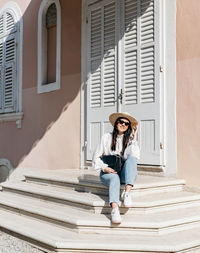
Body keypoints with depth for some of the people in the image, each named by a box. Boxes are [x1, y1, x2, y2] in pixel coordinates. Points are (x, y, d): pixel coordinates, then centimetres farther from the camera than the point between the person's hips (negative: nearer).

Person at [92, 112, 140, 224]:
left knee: (131, 158, -29)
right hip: (108, 173, -1)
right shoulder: (106, 137, 10)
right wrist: (104, 168, -7)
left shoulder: (130, 139, 8)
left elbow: (135, 156, -11)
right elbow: (96, 156, 10)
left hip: (125, 174, 1)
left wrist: (134, 139, -8)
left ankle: (127, 192, -42)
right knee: (114, 178, -36)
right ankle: (115, 209, -56)